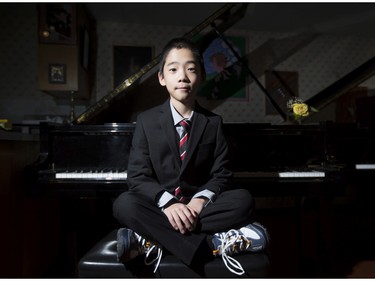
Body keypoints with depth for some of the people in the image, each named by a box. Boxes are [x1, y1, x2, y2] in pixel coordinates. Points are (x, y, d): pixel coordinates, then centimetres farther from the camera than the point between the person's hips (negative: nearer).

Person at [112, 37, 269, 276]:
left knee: (243, 200, -26)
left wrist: (200, 200, -24)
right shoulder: (146, 121, -1)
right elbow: (138, 176, -9)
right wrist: (168, 202, -27)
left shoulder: (214, 122, 3)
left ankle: (151, 240, -29)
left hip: (198, 207, 1)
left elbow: (221, 174, -2)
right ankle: (215, 244, -31)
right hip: (159, 207, -1)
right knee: (124, 204, -31)